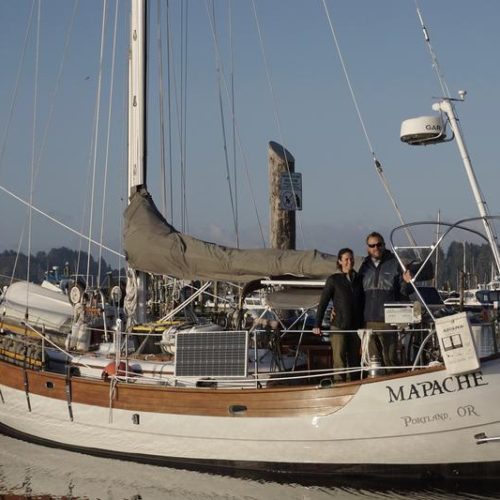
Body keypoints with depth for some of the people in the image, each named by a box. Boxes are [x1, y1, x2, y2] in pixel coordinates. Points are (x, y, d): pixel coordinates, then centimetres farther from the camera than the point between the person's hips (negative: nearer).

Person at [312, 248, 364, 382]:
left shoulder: (359, 279, 12)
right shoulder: (334, 280, 2)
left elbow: (362, 303, 16)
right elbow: (323, 303, -1)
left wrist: (363, 324, 9)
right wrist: (317, 325, -9)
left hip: (356, 326, 4)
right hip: (338, 326, -4)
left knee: (355, 360, 6)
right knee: (339, 359, -8)